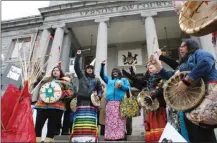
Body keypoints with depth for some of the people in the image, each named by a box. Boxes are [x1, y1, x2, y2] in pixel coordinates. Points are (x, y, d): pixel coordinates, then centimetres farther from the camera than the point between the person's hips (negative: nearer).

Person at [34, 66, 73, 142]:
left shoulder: (65, 82, 14)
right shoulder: (46, 80, 24)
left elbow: (70, 93, 5)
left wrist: (61, 93, -10)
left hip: (56, 107, -2)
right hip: (42, 105, 3)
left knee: (52, 126, -3)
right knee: (38, 124, -3)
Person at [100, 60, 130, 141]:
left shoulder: (124, 80, 22)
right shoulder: (109, 80, 28)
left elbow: (128, 88, 11)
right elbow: (102, 74, 22)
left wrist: (121, 86, -6)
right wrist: (102, 65, 10)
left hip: (120, 102, -2)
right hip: (110, 102, 2)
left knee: (119, 119, -9)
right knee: (110, 120, -5)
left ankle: (120, 136, -9)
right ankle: (110, 136, -4)